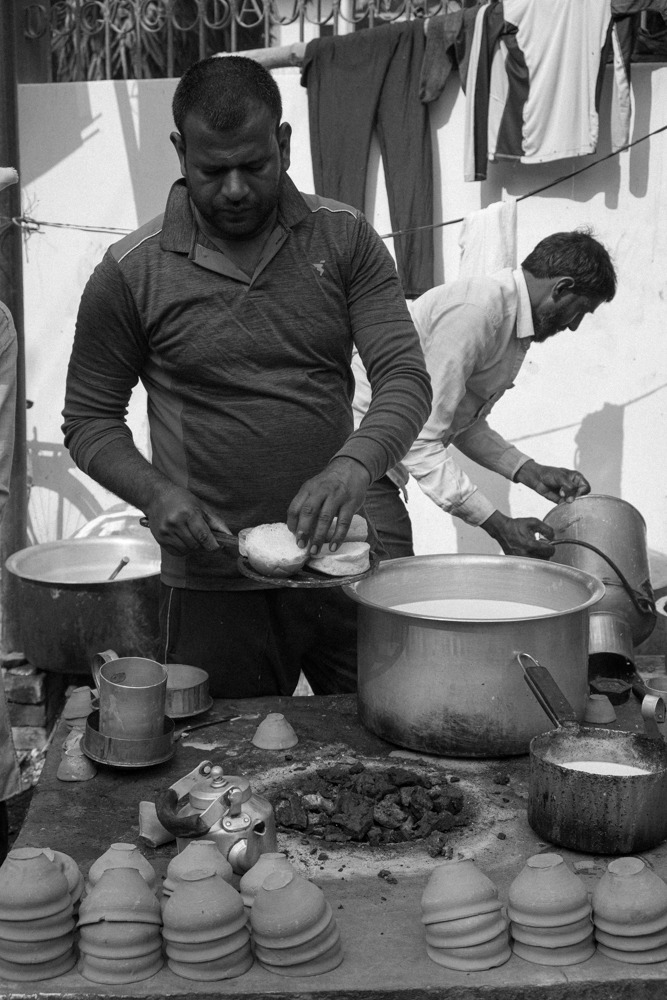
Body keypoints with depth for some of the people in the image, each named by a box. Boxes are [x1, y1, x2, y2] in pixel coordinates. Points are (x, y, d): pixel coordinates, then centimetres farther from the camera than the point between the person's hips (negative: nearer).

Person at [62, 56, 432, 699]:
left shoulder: (345, 240, 1)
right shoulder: (130, 273, -4)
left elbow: (405, 376, -5)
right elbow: (88, 419, 3)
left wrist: (356, 464, -25)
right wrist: (154, 494, -15)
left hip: (341, 562, 2)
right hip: (215, 588, -2)